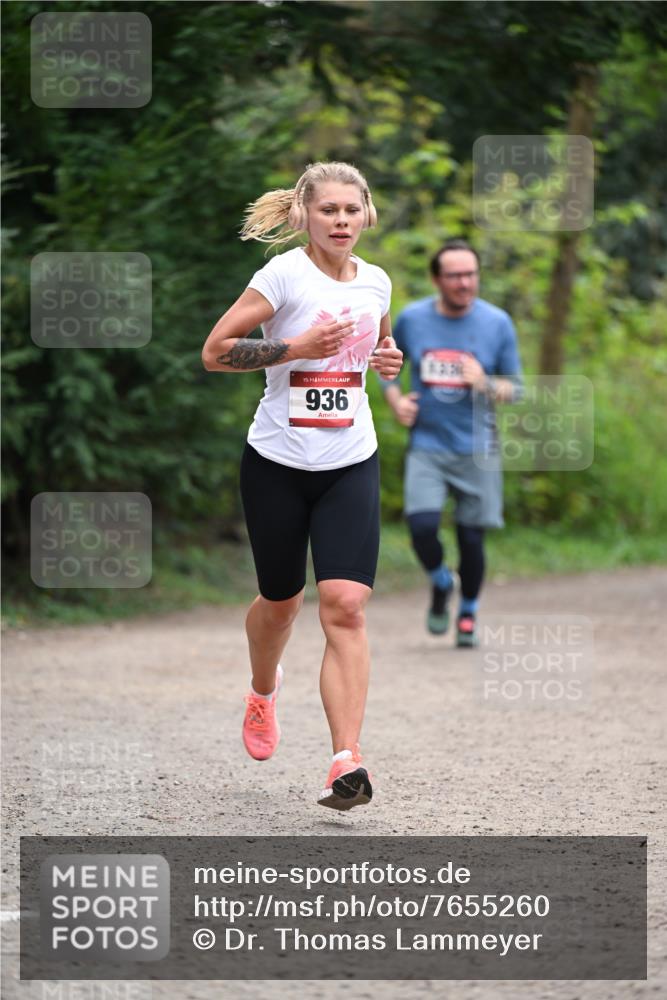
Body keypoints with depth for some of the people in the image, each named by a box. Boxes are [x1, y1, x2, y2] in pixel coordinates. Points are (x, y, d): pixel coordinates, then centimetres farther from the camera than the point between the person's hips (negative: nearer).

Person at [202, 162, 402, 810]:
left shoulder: (376, 284, 5)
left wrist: (386, 361, 3)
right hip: (278, 463, -2)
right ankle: (263, 690, 49)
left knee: (345, 605, -13)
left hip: (350, 464, 2)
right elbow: (215, 351, -11)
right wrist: (295, 347, -21)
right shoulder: (285, 275, -10)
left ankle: (346, 763, -19)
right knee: (280, 600, 13)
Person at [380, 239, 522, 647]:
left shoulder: (497, 323, -2)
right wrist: (395, 399, 3)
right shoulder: (412, 319, 0)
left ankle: (469, 614, 25)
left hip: (477, 449, 0)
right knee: (423, 527, -17)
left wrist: (485, 384, -17)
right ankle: (441, 583, 15)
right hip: (426, 447, 0)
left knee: (471, 538, 0)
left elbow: (516, 388, 4)